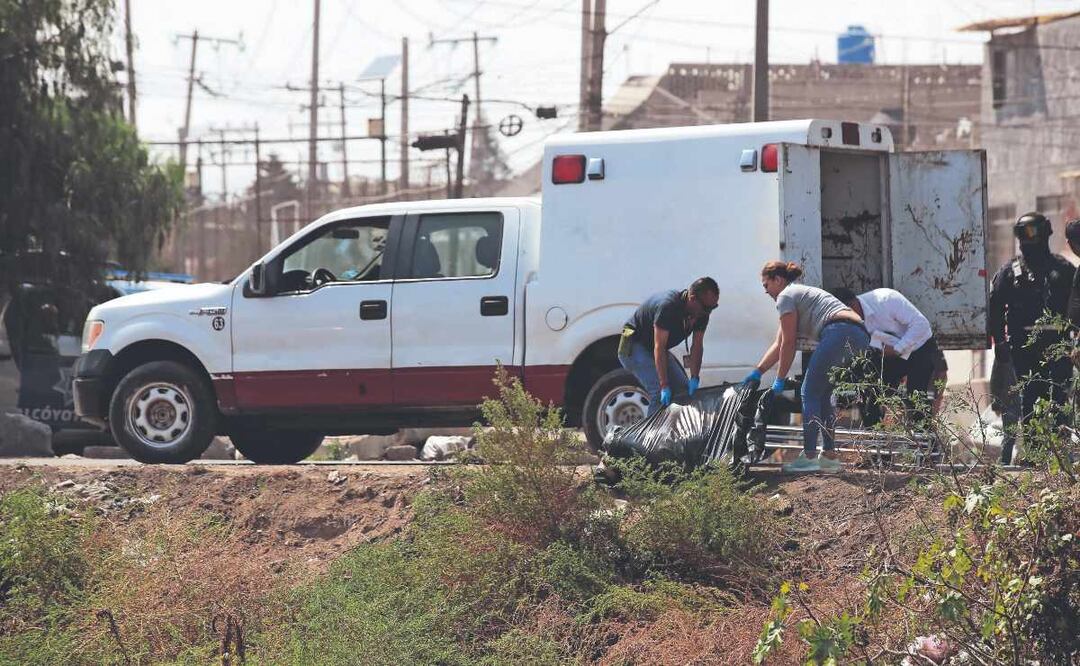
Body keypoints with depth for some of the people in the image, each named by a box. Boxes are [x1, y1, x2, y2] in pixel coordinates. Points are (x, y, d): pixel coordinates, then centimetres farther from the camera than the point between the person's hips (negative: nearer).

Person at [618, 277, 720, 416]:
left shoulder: (702, 312, -11)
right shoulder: (667, 306, -35)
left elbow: (697, 346, -6)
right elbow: (659, 347, -34)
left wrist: (695, 378, -17)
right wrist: (664, 385, -35)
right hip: (634, 346, -8)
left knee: (684, 389, 2)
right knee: (659, 392, -23)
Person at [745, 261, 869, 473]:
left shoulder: (786, 296, 5)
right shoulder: (800, 293, 34)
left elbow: (788, 344, 1)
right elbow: (779, 344, 36)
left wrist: (780, 380, 8)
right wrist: (758, 372, 36)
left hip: (840, 334, -9)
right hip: (861, 337, 9)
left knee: (810, 393, -3)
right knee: (822, 395, 16)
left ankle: (809, 457, -8)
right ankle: (829, 456, 14)